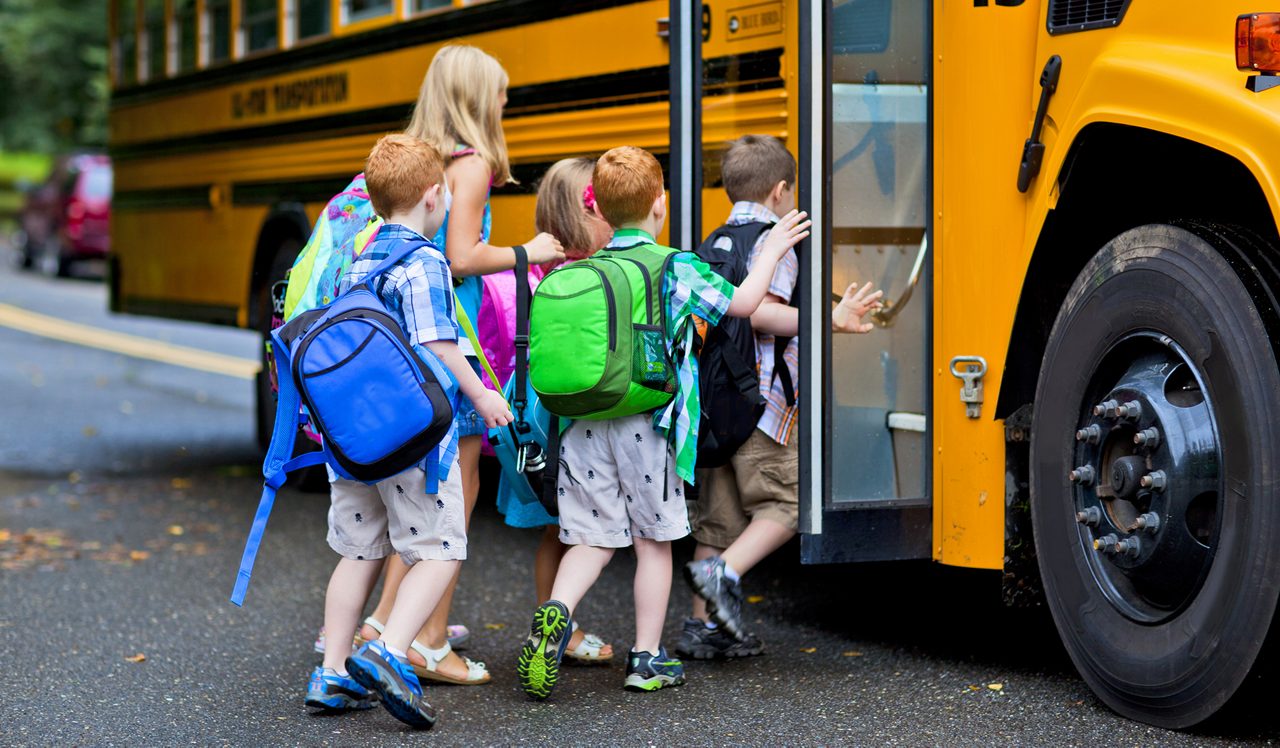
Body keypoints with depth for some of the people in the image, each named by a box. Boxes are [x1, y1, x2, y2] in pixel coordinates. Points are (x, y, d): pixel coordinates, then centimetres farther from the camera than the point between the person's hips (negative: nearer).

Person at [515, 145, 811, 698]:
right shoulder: (675, 269, -5)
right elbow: (742, 303, 0)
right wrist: (772, 250, 14)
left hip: (584, 428, 3)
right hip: (646, 428, -3)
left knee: (592, 538, 8)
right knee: (652, 540, 9)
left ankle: (556, 612, -18)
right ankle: (647, 659, 14)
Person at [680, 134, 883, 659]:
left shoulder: (716, 244, 18)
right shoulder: (772, 241, -8)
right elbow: (757, 312, -21)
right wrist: (831, 320, -19)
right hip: (758, 400, -8)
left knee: (718, 512, 11)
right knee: (786, 502, -1)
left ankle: (703, 626, 12)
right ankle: (724, 573, -19)